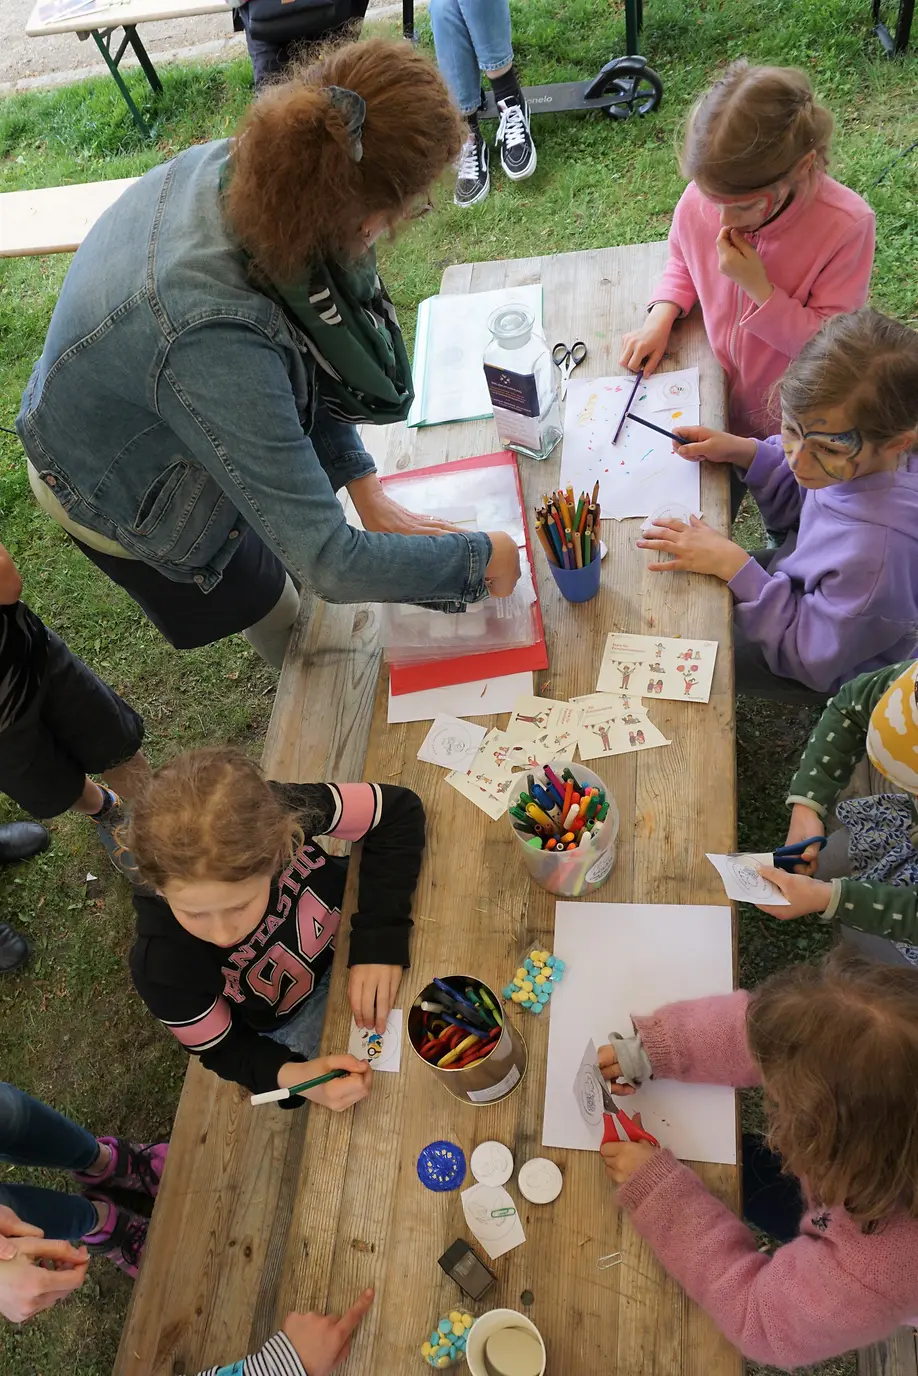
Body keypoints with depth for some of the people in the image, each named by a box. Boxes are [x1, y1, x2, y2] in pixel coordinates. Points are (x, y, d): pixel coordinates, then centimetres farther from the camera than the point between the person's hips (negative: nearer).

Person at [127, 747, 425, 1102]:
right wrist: (292, 1076, -37)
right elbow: (224, 1050, -15)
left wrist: (381, 939, -32)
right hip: (292, 1021, -2)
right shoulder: (164, 966, -34)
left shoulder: (279, 814, -37)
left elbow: (399, 810, -23)